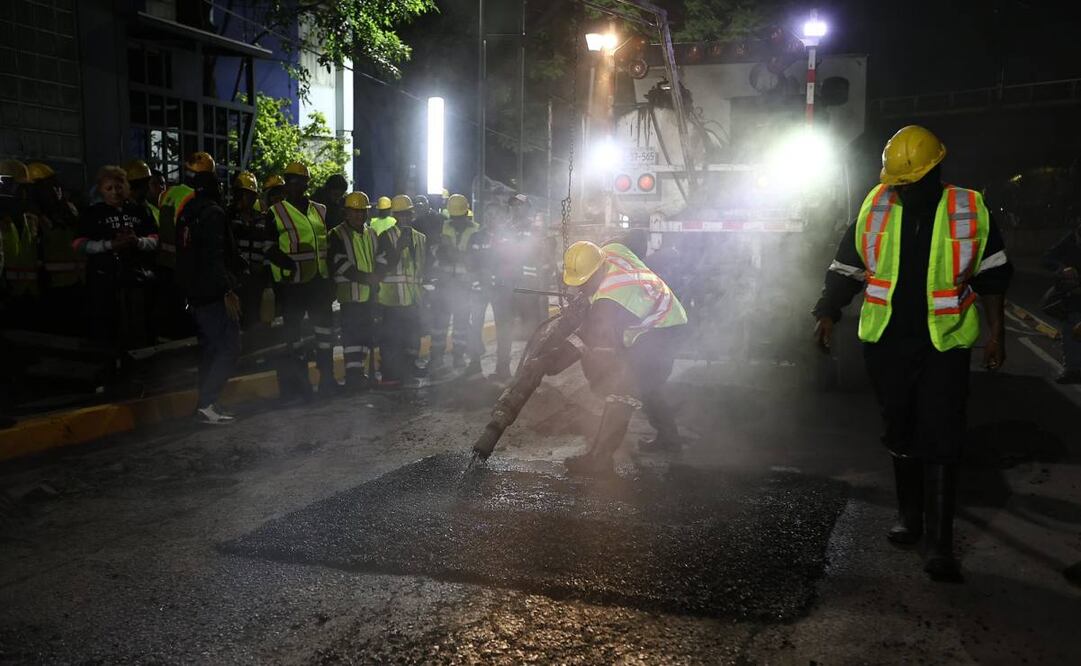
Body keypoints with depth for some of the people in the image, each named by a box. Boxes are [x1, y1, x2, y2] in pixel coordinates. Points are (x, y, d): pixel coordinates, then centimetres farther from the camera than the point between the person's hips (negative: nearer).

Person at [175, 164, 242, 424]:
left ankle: (207, 403, 16)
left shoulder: (186, 215, 16)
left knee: (209, 349, 14)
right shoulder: (212, 213, -12)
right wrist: (228, 291, -21)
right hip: (214, 294, -9)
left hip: (195, 294, 10)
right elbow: (214, 257, -21)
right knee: (229, 347, -8)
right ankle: (206, 404, -14)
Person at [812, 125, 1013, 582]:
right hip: (886, 341, 2)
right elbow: (846, 268, 6)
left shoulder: (970, 212, -3)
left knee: (940, 441, -6)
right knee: (901, 434, 12)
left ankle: (938, 543, -1)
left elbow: (991, 275, 4)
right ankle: (909, 517, 29)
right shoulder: (875, 208, 0)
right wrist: (828, 313, -3)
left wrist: (996, 332, 1)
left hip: (945, 343, -2)